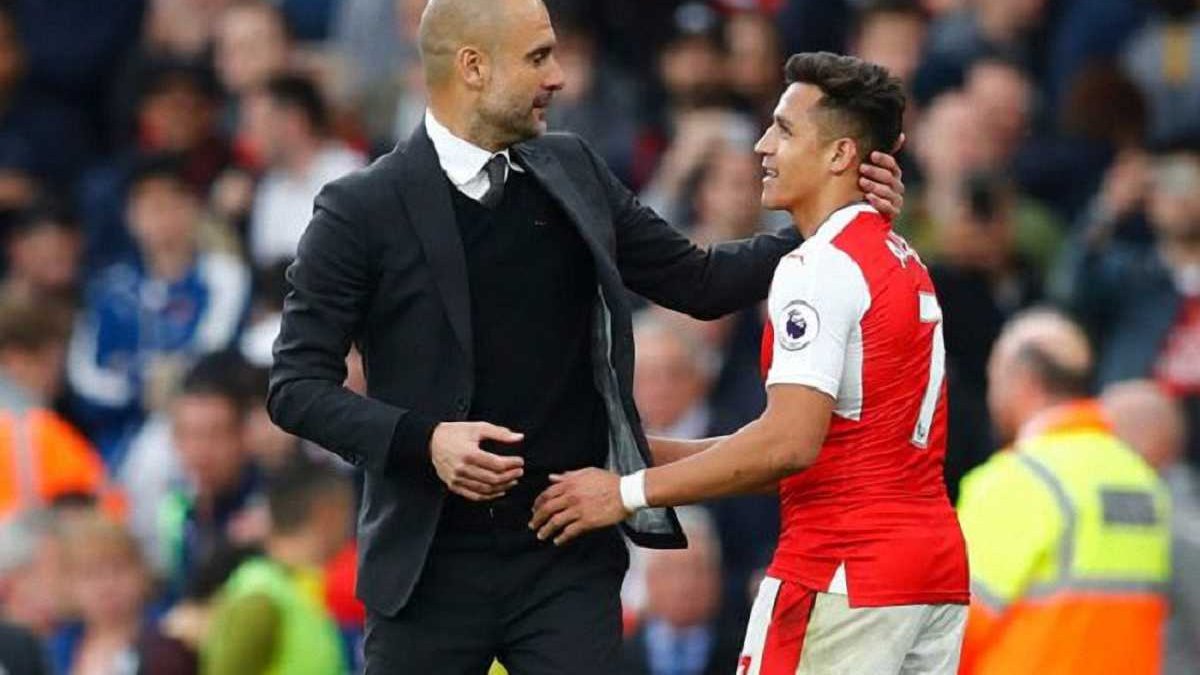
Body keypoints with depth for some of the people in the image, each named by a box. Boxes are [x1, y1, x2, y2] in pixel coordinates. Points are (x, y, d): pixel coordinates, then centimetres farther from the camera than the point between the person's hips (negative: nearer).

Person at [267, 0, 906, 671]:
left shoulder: (574, 171, 9)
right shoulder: (362, 209, -5)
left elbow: (697, 282, 16)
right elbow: (297, 385, -5)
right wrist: (423, 439, -20)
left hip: (570, 560, 3)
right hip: (433, 562, -3)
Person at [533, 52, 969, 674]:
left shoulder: (819, 268, -12)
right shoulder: (902, 262, 18)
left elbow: (790, 443, -21)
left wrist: (630, 492, -15)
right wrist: (658, 453, 18)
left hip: (843, 578, -9)